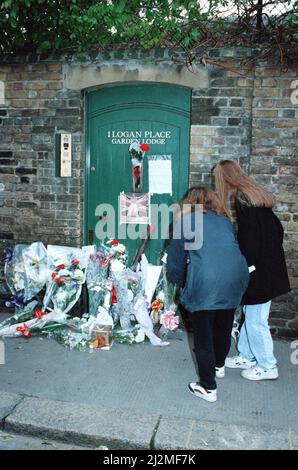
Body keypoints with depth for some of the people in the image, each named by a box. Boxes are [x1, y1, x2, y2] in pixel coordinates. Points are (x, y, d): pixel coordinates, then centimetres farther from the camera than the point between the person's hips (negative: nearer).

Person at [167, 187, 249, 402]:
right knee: (224, 326, 25)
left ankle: (208, 388, 20)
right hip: (235, 278, 5)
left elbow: (176, 260, 13)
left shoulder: (184, 222, 11)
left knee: (204, 335, 10)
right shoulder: (225, 221, 21)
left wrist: (182, 282, 31)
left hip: (205, 283, -5)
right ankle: (219, 365, 49)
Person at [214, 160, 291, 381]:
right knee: (250, 314, 19)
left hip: (259, 269, -9)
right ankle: (246, 356, 33)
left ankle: (267, 367, 19)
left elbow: (249, 238, -21)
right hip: (270, 265, 9)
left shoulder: (242, 199, -16)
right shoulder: (257, 194, 11)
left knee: (256, 319, 4)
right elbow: (277, 229, 14)